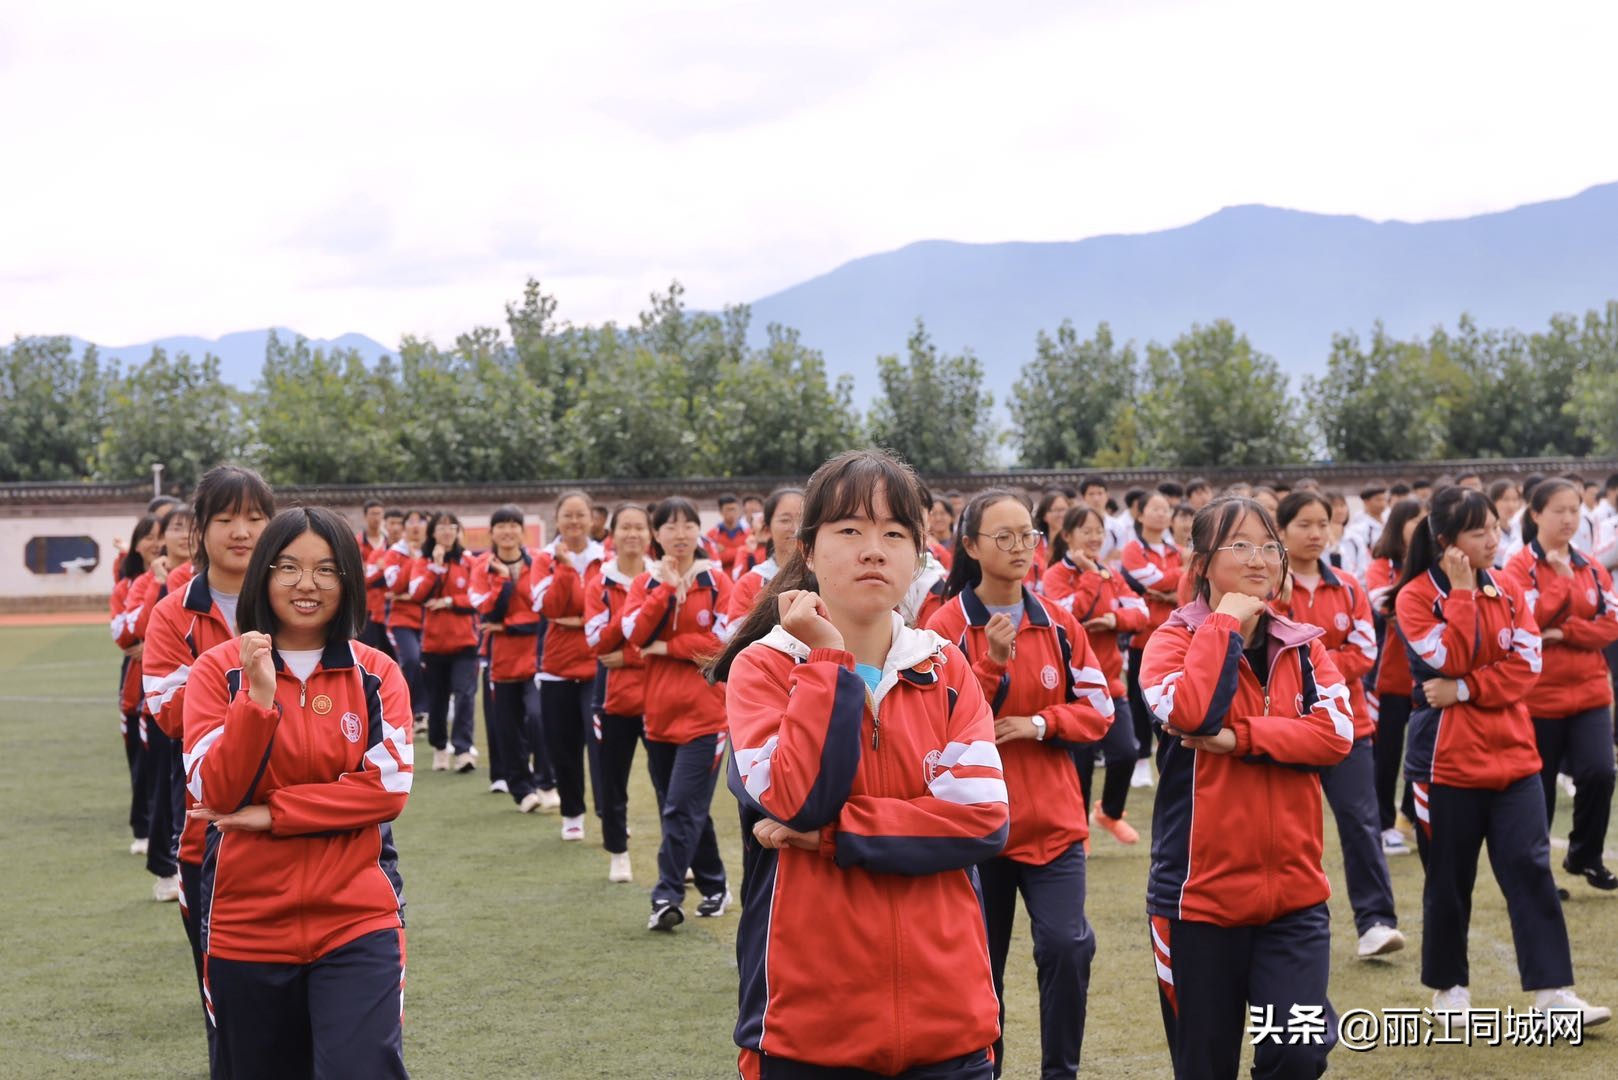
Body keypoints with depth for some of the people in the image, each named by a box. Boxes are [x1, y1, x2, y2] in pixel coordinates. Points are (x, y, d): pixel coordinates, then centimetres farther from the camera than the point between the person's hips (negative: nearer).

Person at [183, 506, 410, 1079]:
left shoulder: (377, 674, 1)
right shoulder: (219, 669, -1)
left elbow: (387, 789, -9)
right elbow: (216, 794, -11)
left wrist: (272, 813, -14)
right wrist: (258, 695, -22)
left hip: (358, 923, -1)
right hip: (248, 929, 1)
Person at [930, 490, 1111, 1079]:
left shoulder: (1058, 624, 3)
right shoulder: (946, 626, -7)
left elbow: (1097, 709, 5)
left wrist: (1039, 724, -13)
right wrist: (992, 664, -23)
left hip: (1053, 819, 2)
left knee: (1067, 947, -11)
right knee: (980, 963, 8)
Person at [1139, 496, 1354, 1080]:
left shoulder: (1304, 646, 8)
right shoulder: (1173, 640, -2)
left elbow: (1336, 733, -10)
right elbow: (1189, 713, -24)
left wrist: (1239, 738, -18)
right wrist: (1225, 624, -14)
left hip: (1294, 893, 2)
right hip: (1200, 893, -2)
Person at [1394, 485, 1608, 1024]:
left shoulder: (1507, 588, 5)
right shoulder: (1415, 596, -7)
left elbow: (1527, 665, -4)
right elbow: (1450, 660, -20)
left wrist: (1464, 690, -15)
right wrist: (1462, 592, -18)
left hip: (1513, 753, 3)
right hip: (1447, 759, -3)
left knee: (1530, 868, -4)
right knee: (1449, 879, 6)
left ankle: (1553, 990, -2)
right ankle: (1448, 985, 22)